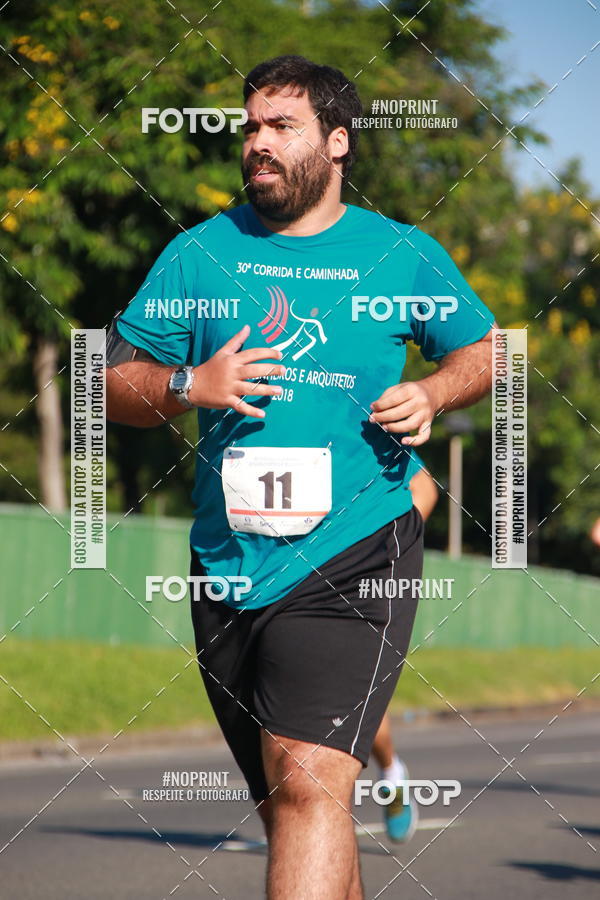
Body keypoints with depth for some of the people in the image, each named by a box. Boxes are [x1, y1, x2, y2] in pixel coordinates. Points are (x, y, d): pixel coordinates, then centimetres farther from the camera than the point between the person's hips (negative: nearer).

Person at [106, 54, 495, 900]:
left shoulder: (405, 254, 5)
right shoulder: (200, 252, 9)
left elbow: (483, 350, 20)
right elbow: (113, 380, 9)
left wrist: (432, 394, -1)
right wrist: (187, 387, -11)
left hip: (354, 557, -4)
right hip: (227, 566, 4)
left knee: (310, 783, -22)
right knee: (288, 810, 12)